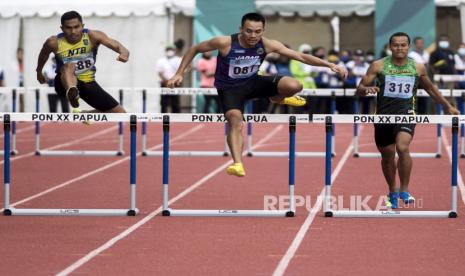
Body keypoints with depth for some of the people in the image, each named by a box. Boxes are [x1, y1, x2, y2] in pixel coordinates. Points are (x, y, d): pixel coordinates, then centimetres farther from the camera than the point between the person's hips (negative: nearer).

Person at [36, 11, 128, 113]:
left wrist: (124, 53, -58)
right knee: (69, 66, -40)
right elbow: (44, 54, 10)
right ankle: (72, 93, -74)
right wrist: (39, 72, 27)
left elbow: (114, 44, -35)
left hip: (88, 83, 3)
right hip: (65, 83, -3)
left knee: (120, 113, 1)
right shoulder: (54, 42, -14)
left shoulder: (92, 36, -18)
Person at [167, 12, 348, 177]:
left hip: (252, 82, 3)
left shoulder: (267, 45, -18)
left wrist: (330, 65, -22)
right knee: (235, 119, -32)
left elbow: (301, 56, -15)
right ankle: (237, 164, -34)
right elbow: (194, 49, -12)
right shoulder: (225, 43, -26)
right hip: (229, 88, -3)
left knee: (294, 86, -16)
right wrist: (179, 74, -15)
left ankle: (277, 98, 19)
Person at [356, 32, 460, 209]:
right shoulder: (378, 66, -1)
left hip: (406, 114, -1)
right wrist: (367, 89, -24)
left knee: (402, 148, -25)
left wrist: (447, 106, 27)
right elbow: (360, 89, 0)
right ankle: (392, 193, 35)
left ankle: (404, 191, -12)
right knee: (387, 156, 13)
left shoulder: (418, 68, 4)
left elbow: (430, 88, 22)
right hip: (384, 114, 1)